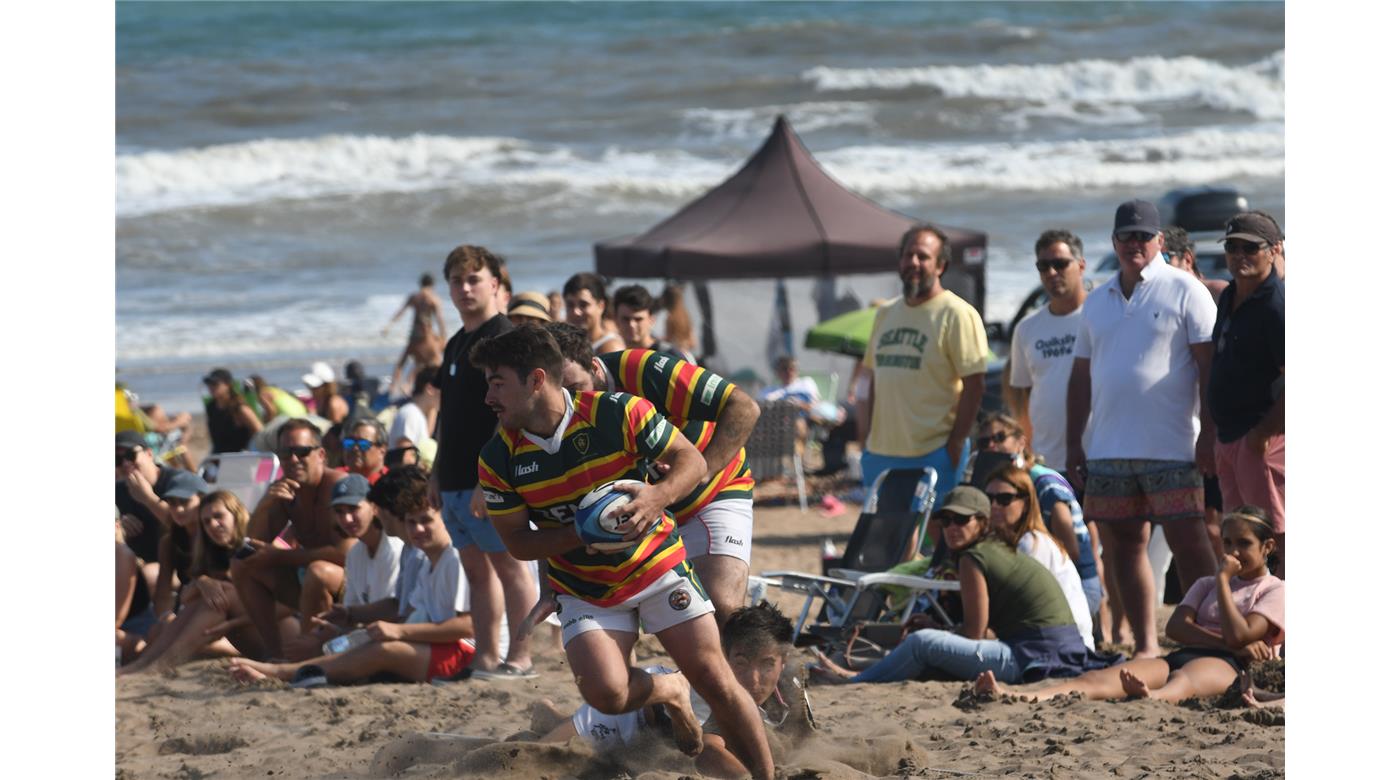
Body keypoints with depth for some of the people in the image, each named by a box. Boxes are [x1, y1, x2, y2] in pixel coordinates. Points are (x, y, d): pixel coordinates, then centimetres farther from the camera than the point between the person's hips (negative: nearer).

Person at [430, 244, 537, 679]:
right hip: (457, 480, 9)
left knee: (508, 564, -5)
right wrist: (437, 475, 19)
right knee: (476, 567, 11)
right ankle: (486, 658, 15)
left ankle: (520, 659, -3)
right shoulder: (458, 344, 17)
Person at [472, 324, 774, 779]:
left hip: (657, 566, -1)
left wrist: (660, 496, -32)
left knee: (714, 679, -8)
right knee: (606, 694, -20)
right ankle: (670, 693, 13)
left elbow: (691, 460, -10)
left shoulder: (617, 413, -18)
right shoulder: (498, 460, -11)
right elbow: (518, 543, -6)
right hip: (585, 591, 1)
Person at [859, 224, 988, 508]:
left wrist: (955, 445, -15)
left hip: (932, 456, -7)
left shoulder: (956, 314, -7)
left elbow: (975, 384, -12)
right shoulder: (886, 314, 16)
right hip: (881, 454, 7)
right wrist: (869, 441, 15)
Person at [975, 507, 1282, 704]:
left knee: (1184, 679, -45)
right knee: (1104, 678, -25)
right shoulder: (1205, 585, 33)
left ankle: (1154, 698, -84)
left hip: (1229, 665, -6)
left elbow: (1238, 635, -6)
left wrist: (1223, 580, 4)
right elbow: (1176, 627, 11)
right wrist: (1227, 642, -4)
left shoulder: (1275, 591, 14)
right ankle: (1020, 700, -51)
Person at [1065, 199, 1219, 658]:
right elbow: (1081, 376, 19)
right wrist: (1073, 442, 12)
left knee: (1188, 544, -8)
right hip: (1108, 450, 6)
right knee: (1123, 547, 6)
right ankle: (1145, 646, 11)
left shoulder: (1184, 291, -1)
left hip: (1171, 449, -6)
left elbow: (1209, 366, -6)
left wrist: (1208, 436, -13)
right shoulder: (1098, 301, 17)